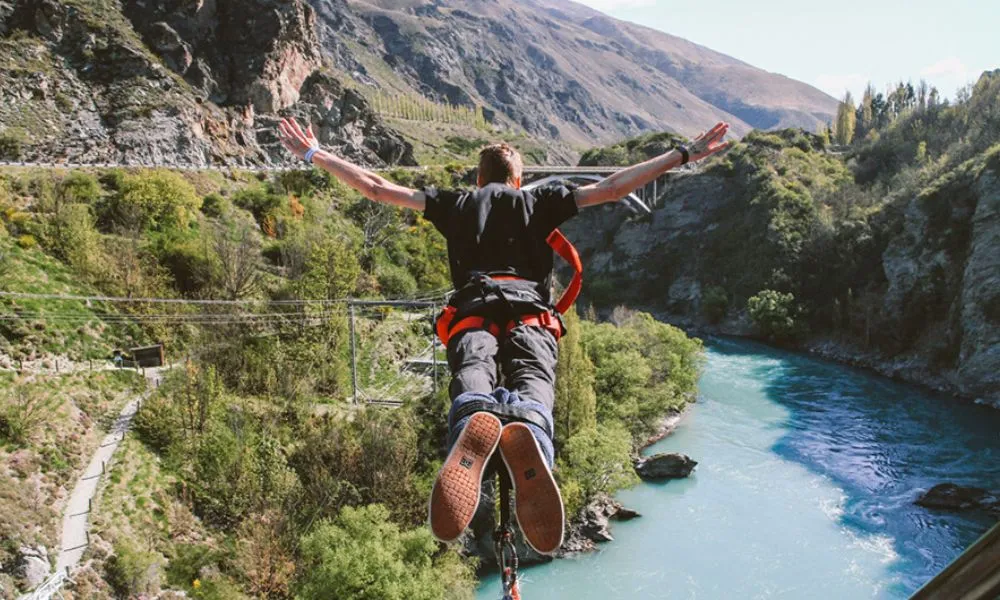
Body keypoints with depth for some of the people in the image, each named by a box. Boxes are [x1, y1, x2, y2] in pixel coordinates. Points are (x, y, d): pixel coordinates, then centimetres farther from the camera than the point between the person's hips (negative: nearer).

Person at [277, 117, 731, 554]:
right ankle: (526, 429, -61)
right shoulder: (539, 201, 29)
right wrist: (684, 155, 28)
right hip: (530, 309, 0)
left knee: (471, 372, -25)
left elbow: (376, 188, 31)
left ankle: (475, 421, -63)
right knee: (532, 377, -23)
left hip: (472, 307, 1)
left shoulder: (455, 203, 31)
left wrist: (314, 155, 42)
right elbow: (611, 189, 23)